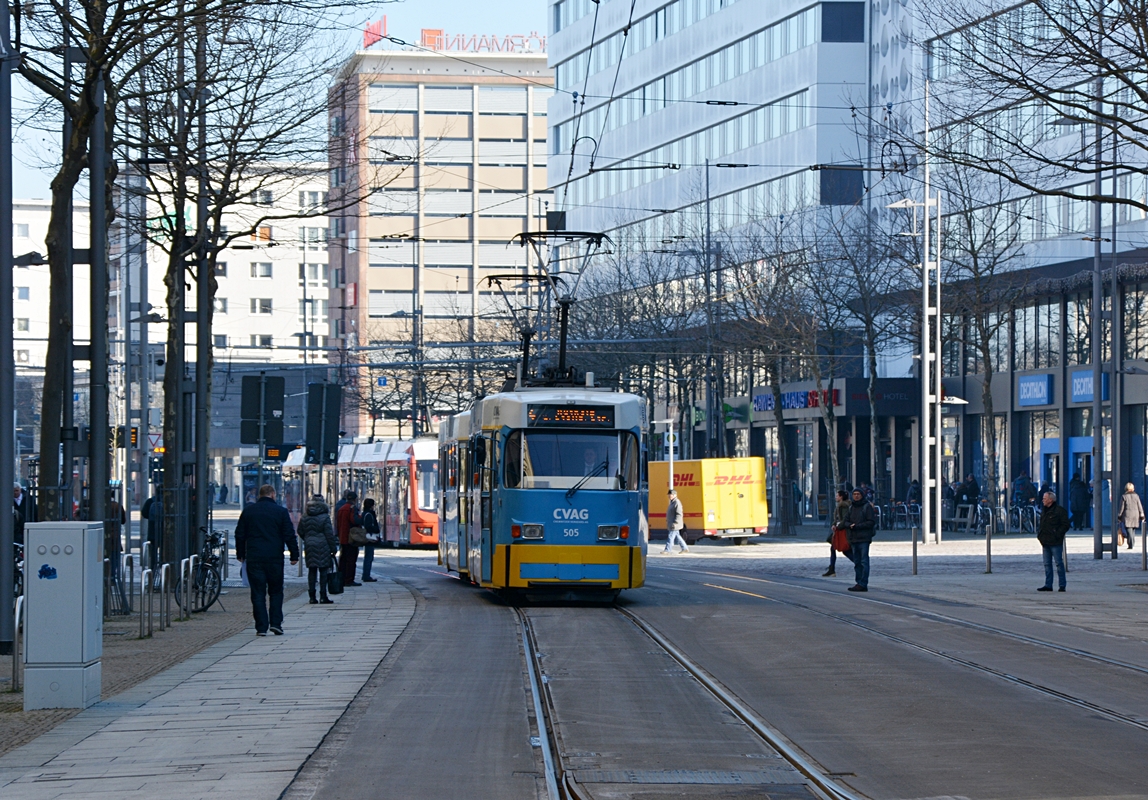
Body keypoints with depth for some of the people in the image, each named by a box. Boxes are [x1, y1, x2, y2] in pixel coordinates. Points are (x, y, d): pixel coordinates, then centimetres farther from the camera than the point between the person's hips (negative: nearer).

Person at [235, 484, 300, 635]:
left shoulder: (248, 511, 7)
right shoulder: (281, 511, 0)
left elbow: (240, 534, 11)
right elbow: (289, 535, -1)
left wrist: (240, 554, 20)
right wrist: (294, 555, 4)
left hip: (254, 558, 1)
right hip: (275, 558, -1)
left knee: (258, 593, 2)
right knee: (276, 591, 10)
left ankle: (261, 627, -3)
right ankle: (276, 623, 0)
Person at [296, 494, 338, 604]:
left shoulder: (305, 518, 6)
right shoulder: (324, 517, -8)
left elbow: (300, 532, 12)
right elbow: (329, 534, -9)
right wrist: (333, 548, -4)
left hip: (309, 546, 4)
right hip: (323, 547, -4)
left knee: (312, 571, 8)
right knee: (323, 570, 0)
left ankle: (312, 596, 6)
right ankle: (323, 596, -4)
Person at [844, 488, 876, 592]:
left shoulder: (867, 507, -4)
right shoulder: (850, 507, 15)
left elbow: (871, 522, -10)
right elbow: (846, 521, 16)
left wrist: (858, 526, -15)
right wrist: (850, 525, -7)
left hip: (864, 538, -7)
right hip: (853, 539, 7)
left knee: (864, 562, -8)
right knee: (857, 562, 8)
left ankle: (863, 584, -10)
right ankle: (859, 583, 13)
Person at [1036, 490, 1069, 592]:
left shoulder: (1059, 510, -7)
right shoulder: (1045, 511, 18)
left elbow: (1065, 525, -10)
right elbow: (1041, 525, 26)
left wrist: (1057, 535, -17)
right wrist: (1039, 534, 9)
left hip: (1055, 542, -8)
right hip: (1046, 542, 8)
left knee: (1059, 563, -5)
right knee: (1047, 564, 8)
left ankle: (1062, 585, -1)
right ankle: (1048, 585, 11)